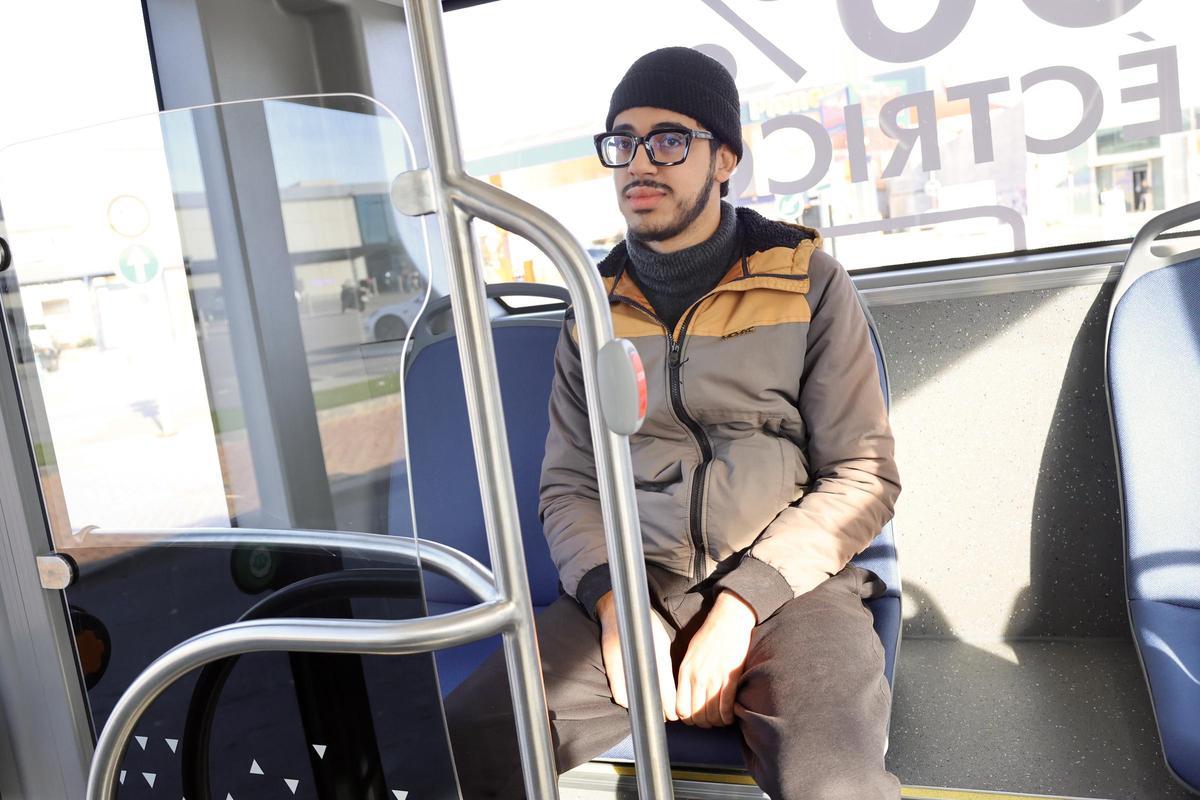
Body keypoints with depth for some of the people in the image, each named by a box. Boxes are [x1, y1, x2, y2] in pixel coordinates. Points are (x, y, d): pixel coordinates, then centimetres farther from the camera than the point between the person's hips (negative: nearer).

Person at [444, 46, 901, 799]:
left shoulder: (807, 280, 3)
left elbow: (864, 476, -1)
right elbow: (569, 486, 10)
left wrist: (740, 608, -12)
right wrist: (612, 603, -9)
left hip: (783, 587, -2)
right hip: (631, 592, 3)